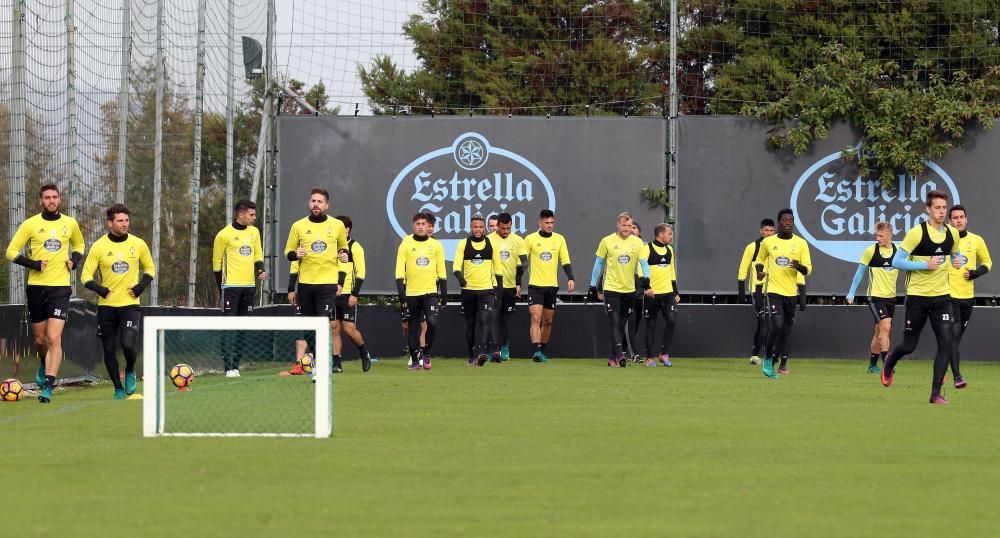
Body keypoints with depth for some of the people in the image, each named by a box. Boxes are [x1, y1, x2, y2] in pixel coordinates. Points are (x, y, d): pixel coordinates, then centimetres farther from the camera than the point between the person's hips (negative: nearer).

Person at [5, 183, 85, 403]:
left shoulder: (70, 223, 7)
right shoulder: (31, 224, 0)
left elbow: (79, 245, 26)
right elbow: (11, 251, 2)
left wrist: (75, 260, 5)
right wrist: (32, 264, -12)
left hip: (60, 287, 0)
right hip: (36, 286, 0)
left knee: (54, 338, -14)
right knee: (40, 339, 10)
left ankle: (47, 387, -18)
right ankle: (44, 365, 44)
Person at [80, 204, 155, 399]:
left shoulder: (138, 244, 2)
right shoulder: (99, 246, -3)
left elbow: (150, 268, 15)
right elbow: (86, 276, 0)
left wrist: (142, 285, -3)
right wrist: (98, 288, -18)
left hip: (130, 304, -1)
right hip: (106, 305, 1)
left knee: (128, 344, -18)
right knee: (109, 349, 3)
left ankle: (130, 372, 14)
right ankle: (118, 389, 18)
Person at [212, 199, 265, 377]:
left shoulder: (254, 232, 12)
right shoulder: (224, 234, -6)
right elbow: (217, 262, 0)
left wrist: (261, 270, 2)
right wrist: (221, 287, -1)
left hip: (249, 285, 6)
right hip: (231, 286, -6)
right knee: (229, 326, -10)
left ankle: (236, 364, 14)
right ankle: (228, 367, -12)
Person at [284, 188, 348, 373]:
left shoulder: (337, 226, 5)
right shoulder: (298, 226, 5)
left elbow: (344, 251, 17)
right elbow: (288, 252, 12)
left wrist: (341, 281, 6)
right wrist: (295, 254, -12)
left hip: (328, 283, -1)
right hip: (304, 283, 1)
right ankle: (299, 363, 4)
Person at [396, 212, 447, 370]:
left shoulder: (436, 245, 6)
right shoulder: (406, 244, 1)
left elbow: (441, 271, 10)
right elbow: (400, 270, -1)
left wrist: (444, 292, 6)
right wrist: (401, 291, -9)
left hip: (431, 292, 0)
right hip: (411, 293, 0)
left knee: (432, 322, -17)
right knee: (413, 327, 5)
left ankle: (426, 353, 3)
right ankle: (415, 359, 16)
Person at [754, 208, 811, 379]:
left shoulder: (801, 243, 2)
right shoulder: (768, 242, 2)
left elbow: (808, 269, 2)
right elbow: (759, 260, 17)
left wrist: (799, 267, -21)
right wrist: (759, 271, -5)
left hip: (791, 290, 2)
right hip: (773, 289, -2)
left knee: (786, 328, 8)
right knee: (777, 326, -17)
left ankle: (782, 362, 21)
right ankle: (768, 358, -1)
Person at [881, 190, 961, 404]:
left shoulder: (952, 234, 4)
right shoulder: (917, 232, -12)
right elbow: (897, 262, -12)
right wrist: (925, 265, -20)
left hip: (942, 296, 3)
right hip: (917, 296, -3)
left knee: (946, 342, -12)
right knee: (909, 345, 7)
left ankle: (936, 393, -5)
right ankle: (889, 362, 43)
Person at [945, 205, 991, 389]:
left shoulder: (976, 240, 4)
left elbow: (987, 262, 16)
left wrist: (975, 273, -4)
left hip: (967, 295, 4)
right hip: (948, 293, -4)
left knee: (957, 337, 13)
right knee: (954, 334, -16)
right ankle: (957, 377, -20)